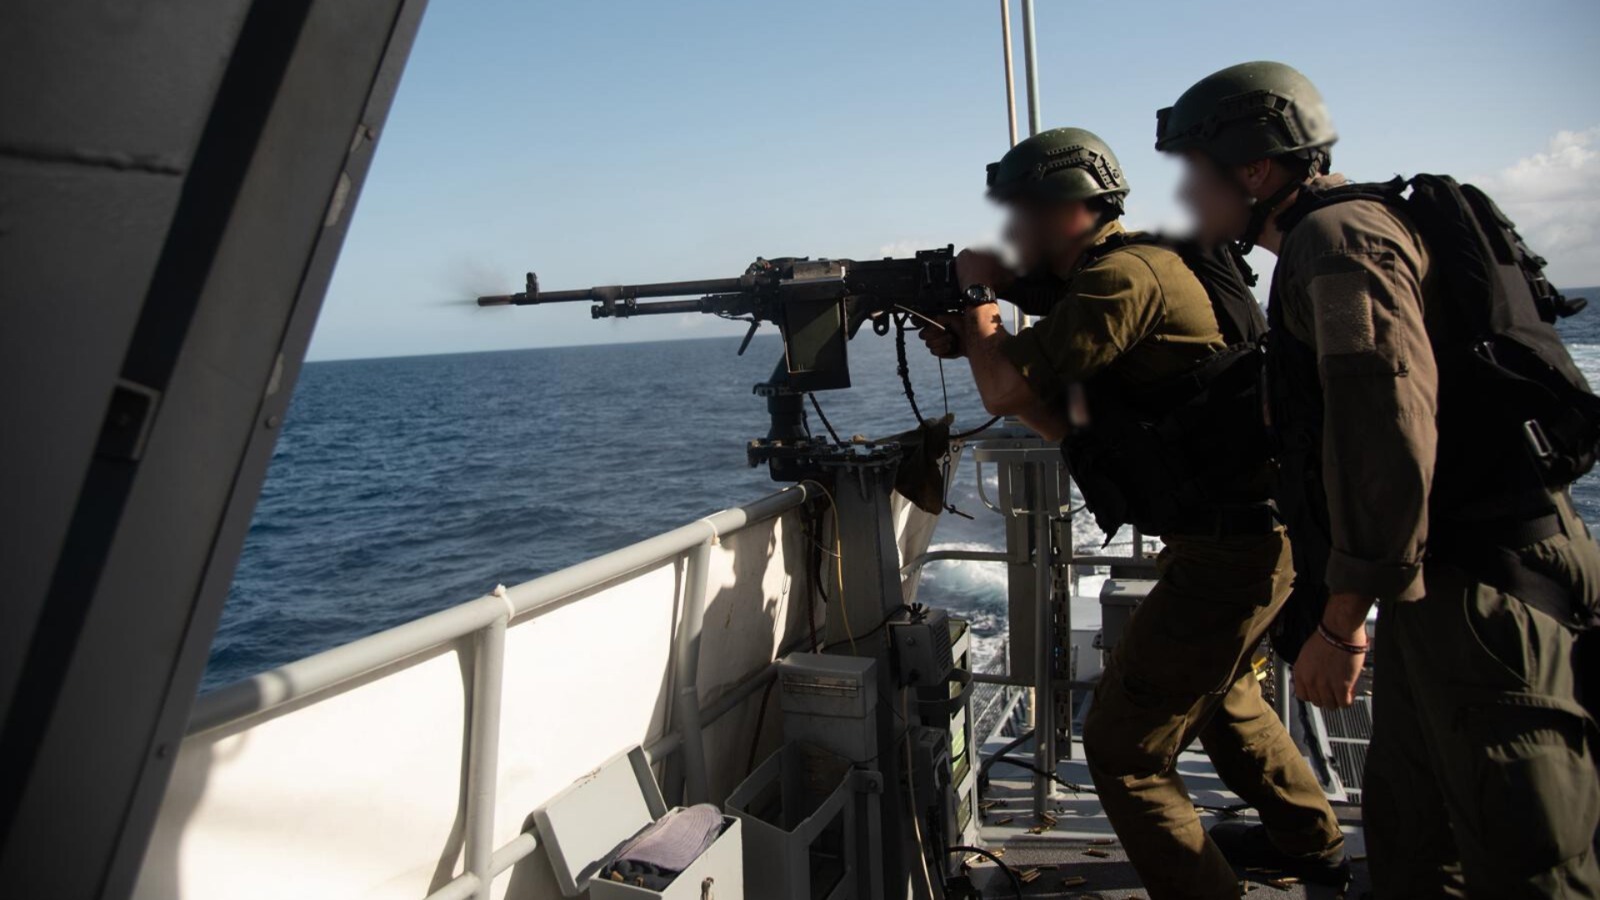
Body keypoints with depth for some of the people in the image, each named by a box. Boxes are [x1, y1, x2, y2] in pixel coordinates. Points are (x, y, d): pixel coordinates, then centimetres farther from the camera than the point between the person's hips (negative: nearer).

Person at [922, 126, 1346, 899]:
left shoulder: (1123, 274, -17)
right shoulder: (1111, 273, 13)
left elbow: (1004, 392, -18)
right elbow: (1071, 426, 13)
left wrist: (976, 295, -1)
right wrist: (974, 338, 5)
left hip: (1228, 547, -11)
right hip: (1254, 528, 11)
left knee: (1123, 747, -3)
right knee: (1220, 694, 32)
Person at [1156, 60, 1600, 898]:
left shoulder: (1338, 238, -14)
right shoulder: (1332, 239, 17)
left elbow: (1385, 431, -25)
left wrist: (1340, 621, -21)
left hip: (1488, 597, -10)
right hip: (1438, 587, 10)